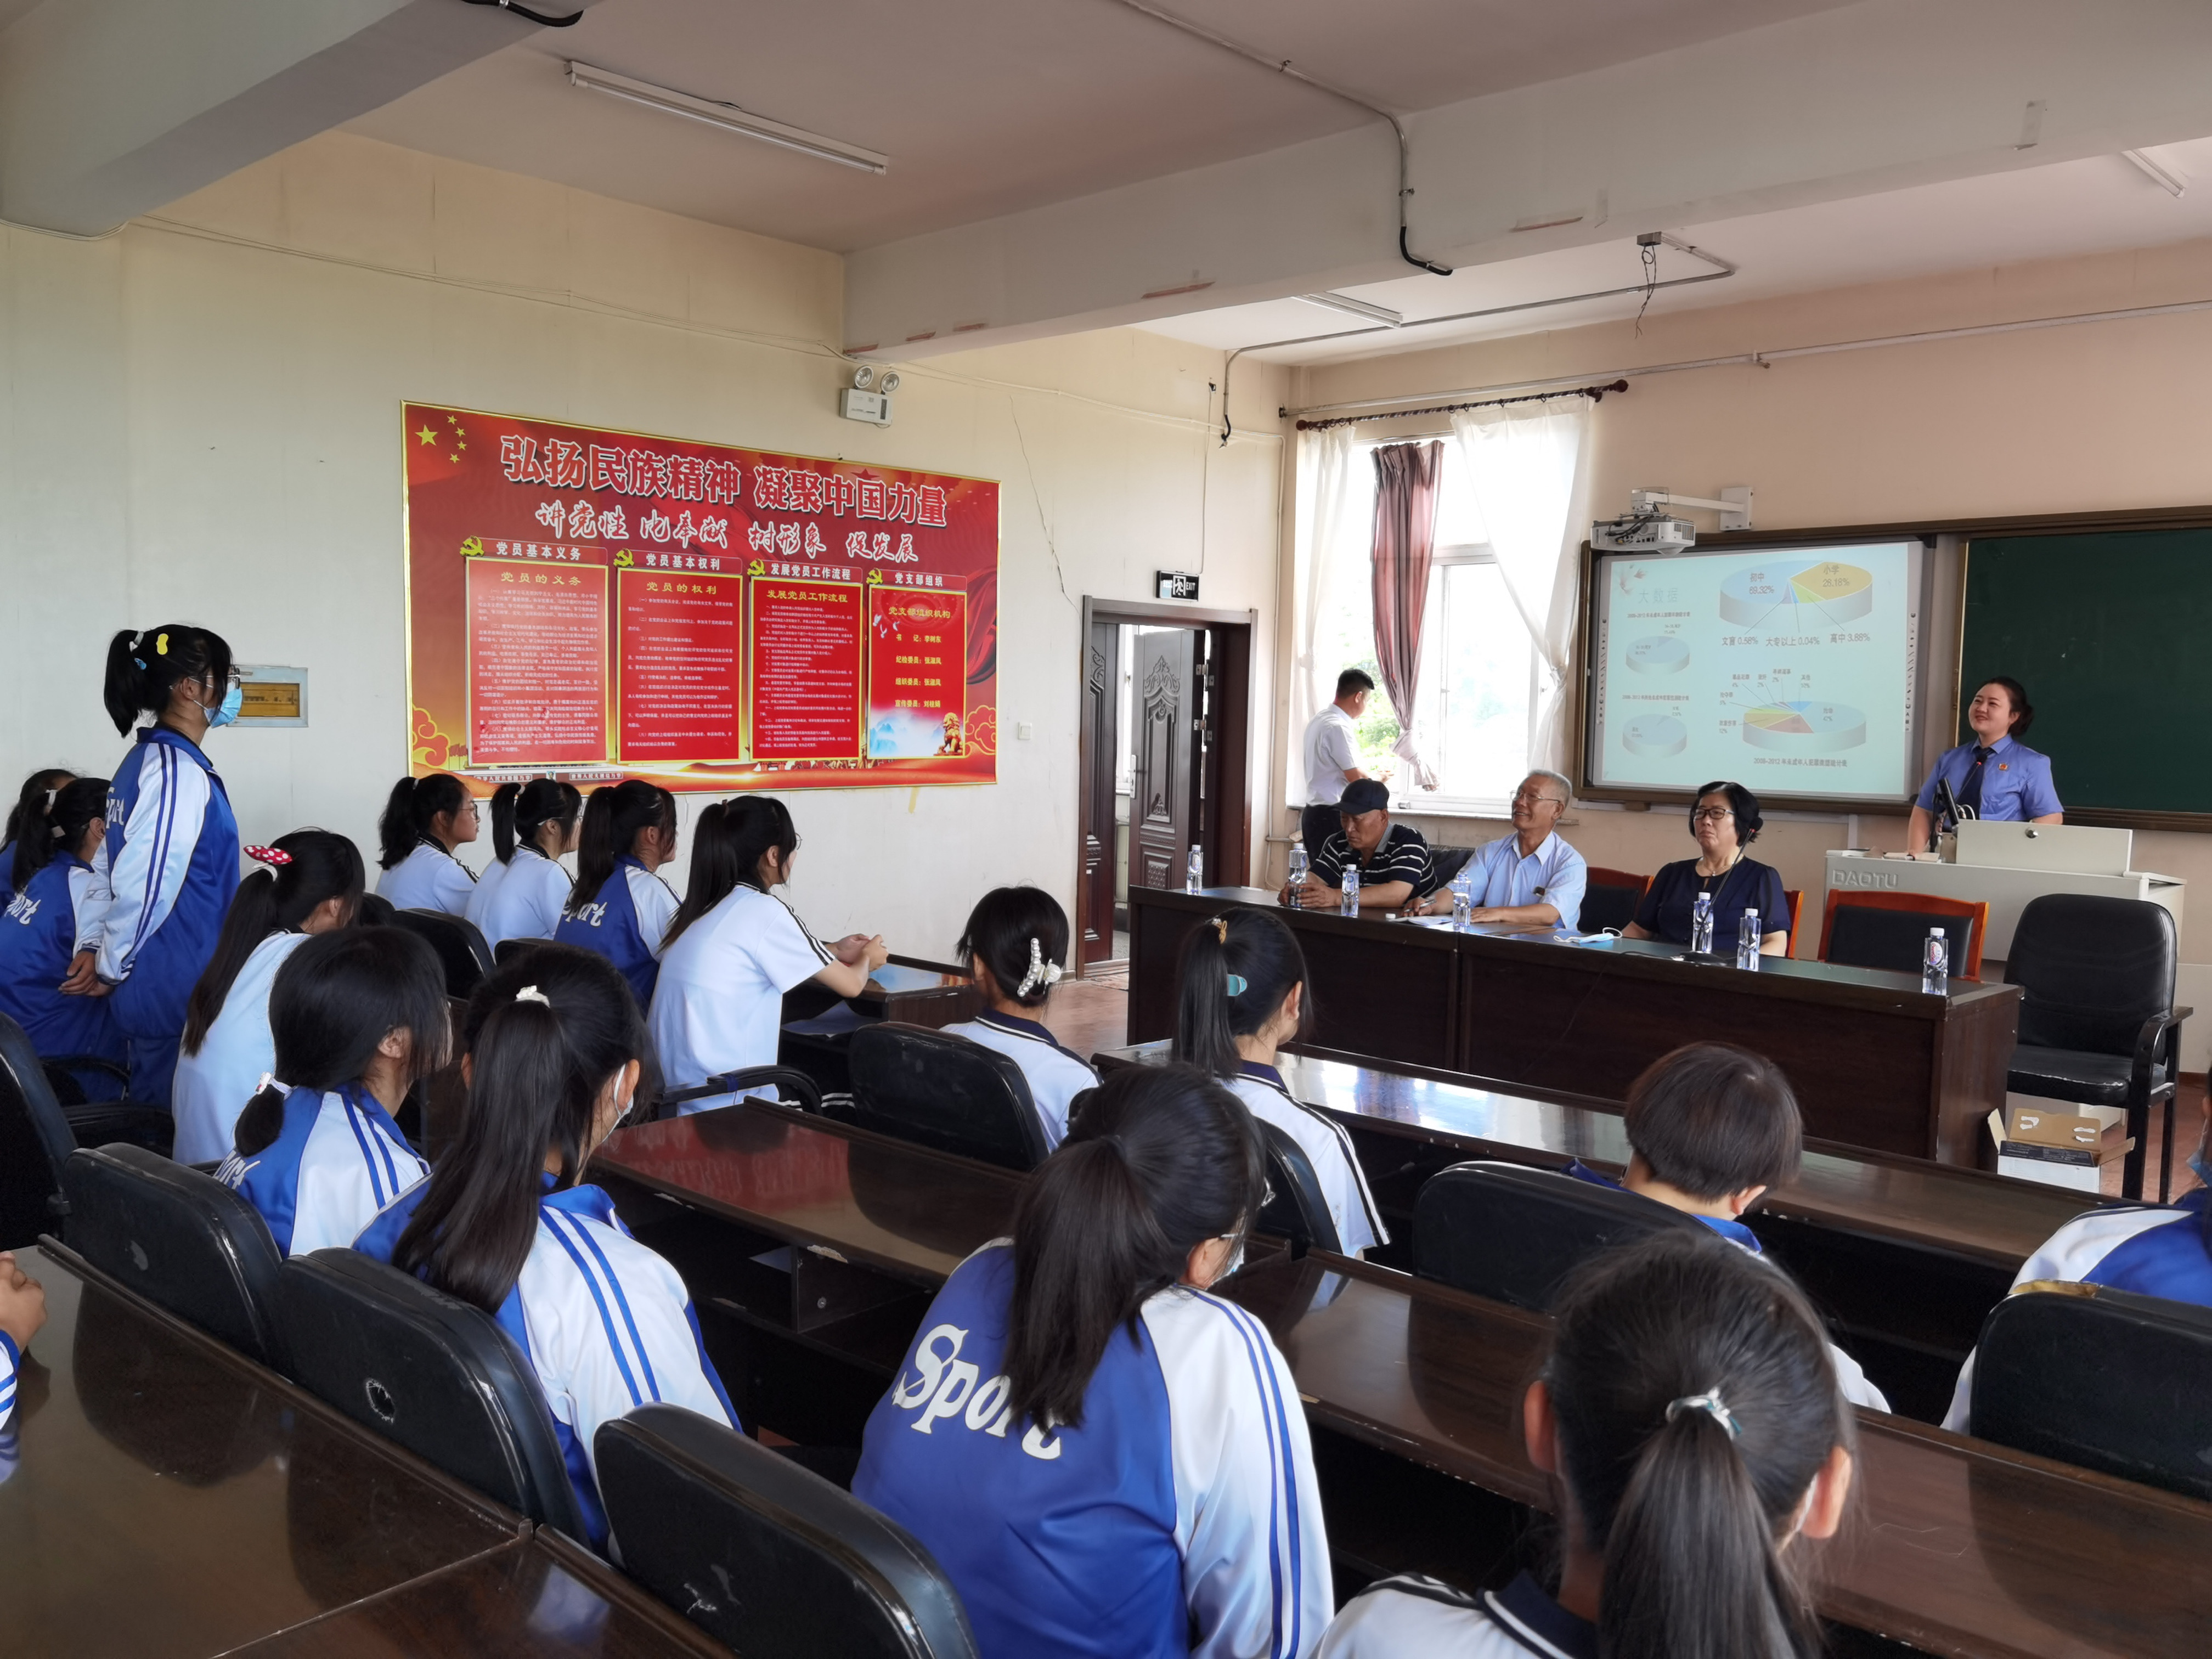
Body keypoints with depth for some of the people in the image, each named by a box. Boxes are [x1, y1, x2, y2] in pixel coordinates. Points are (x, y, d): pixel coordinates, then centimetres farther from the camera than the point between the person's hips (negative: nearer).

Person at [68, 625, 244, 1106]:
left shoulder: (142, 761, 11)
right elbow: (145, 885, -23)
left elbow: (117, 868, 14)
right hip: (182, 992, -10)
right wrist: (110, 968, -10)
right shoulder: (180, 772, -20)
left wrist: (92, 946, 9)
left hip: (154, 984, 10)